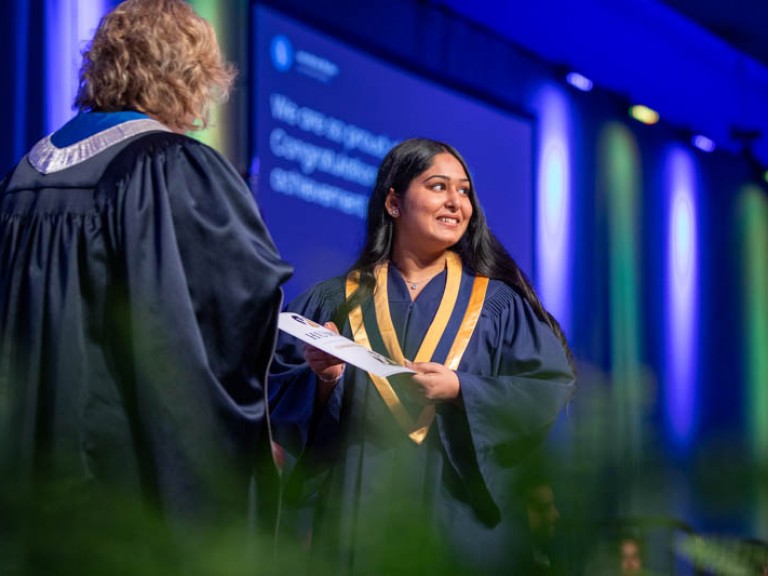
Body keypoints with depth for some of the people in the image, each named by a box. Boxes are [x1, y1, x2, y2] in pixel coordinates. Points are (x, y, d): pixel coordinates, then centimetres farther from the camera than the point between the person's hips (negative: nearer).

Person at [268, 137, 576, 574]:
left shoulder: (497, 304, 7)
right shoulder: (332, 304, 9)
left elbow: (548, 394, -2)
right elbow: (279, 399, 5)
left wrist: (460, 389, -16)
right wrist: (323, 380, -16)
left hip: (459, 521, 0)